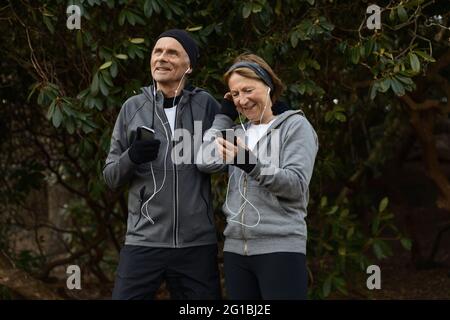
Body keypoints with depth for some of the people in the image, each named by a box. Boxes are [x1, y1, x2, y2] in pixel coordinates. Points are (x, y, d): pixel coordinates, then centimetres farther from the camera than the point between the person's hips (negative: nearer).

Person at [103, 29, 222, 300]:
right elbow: (111, 176, 8)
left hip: (197, 244, 0)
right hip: (144, 242, 0)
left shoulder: (205, 105, 3)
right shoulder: (133, 107, 6)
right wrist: (131, 158, -12)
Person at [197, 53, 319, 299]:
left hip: (281, 248, -5)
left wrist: (251, 164, -26)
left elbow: (296, 185, -12)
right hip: (236, 248, 5)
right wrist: (224, 116, 8)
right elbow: (206, 163, -2)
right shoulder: (237, 133, 15)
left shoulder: (295, 125, 0)